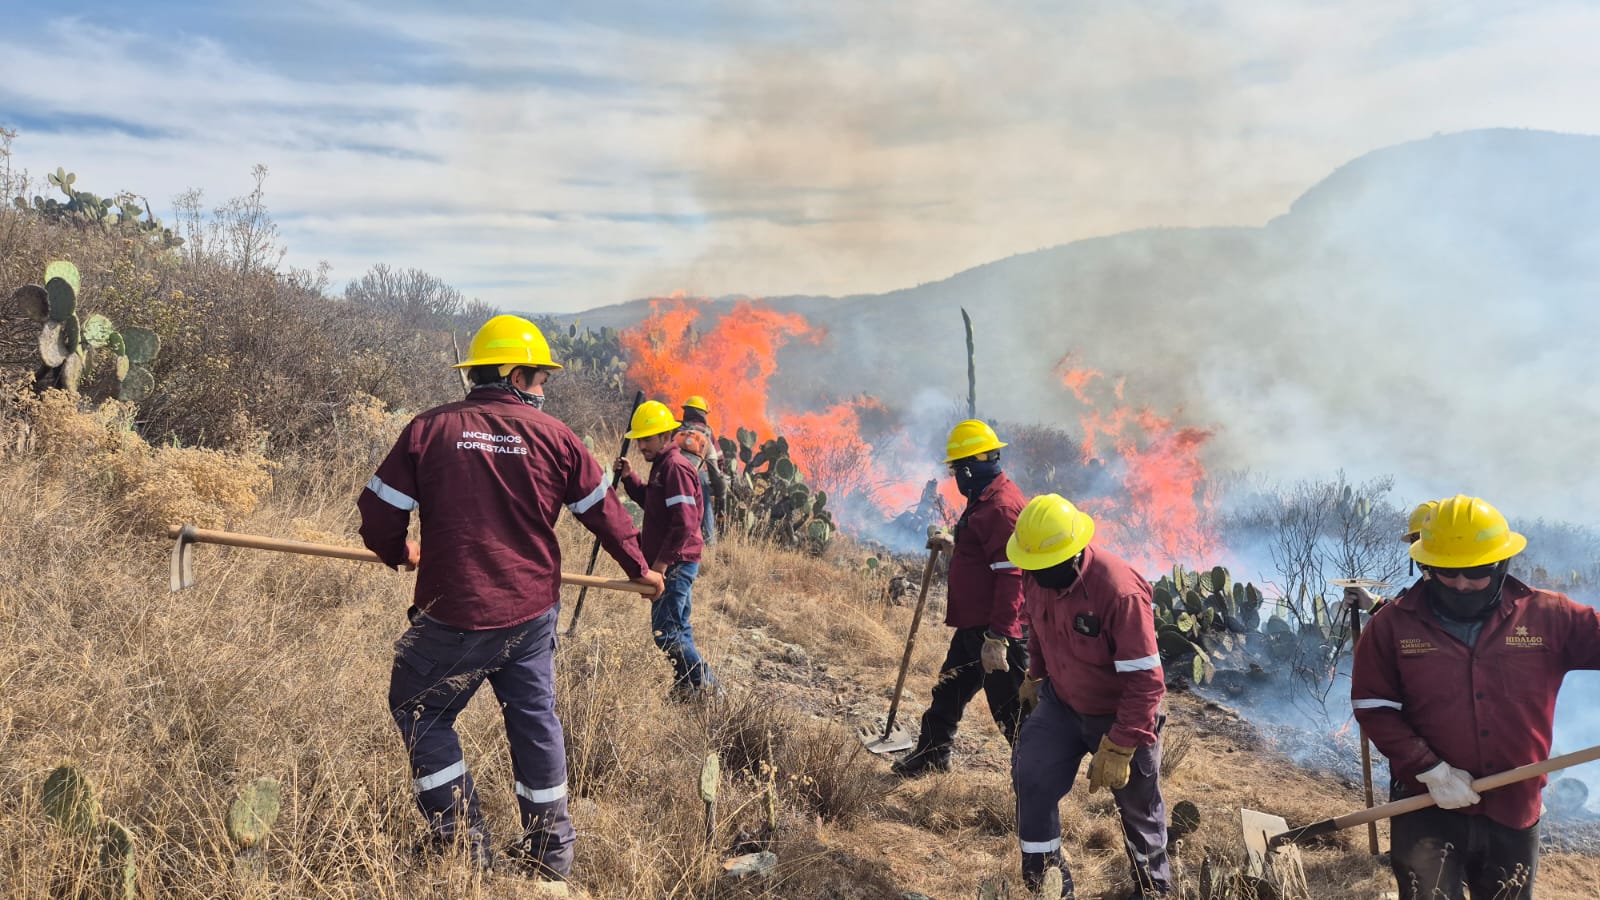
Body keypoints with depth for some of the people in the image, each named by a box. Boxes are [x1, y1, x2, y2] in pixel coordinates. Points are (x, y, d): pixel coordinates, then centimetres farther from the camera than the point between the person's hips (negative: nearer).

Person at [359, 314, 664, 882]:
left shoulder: (429, 429, -5)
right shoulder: (553, 436, -1)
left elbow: (379, 511, -1)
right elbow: (604, 511, 7)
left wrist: (396, 553, 22)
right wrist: (638, 567, 23)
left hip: (454, 615, -3)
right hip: (532, 612, 3)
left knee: (418, 709, 18)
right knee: (535, 719, 17)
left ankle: (462, 841, 19)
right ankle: (551, 853, 27)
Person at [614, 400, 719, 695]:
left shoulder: (675, 466, -17)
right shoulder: (662, 464, 15)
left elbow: (685, 522, -23)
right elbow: (649, 500, 27)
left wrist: (663, 560, -22)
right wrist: (629, 477, 12)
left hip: (676, 563, -10)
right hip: (674, 563, 10)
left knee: (665, 629, -7)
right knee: (677, 626, 15)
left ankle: (701, 681, 2)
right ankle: (689, 682, 24)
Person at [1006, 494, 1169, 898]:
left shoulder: (1120, 592, -36)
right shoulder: (1035, 575, -15)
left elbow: (1145, 681, -31)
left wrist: (1118, 749, -29)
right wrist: (1036, 675, 21)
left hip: (1122, 715, -5)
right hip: (1061, 702, 5)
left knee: (1138, 806, 15)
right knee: (1031, 778, -3)